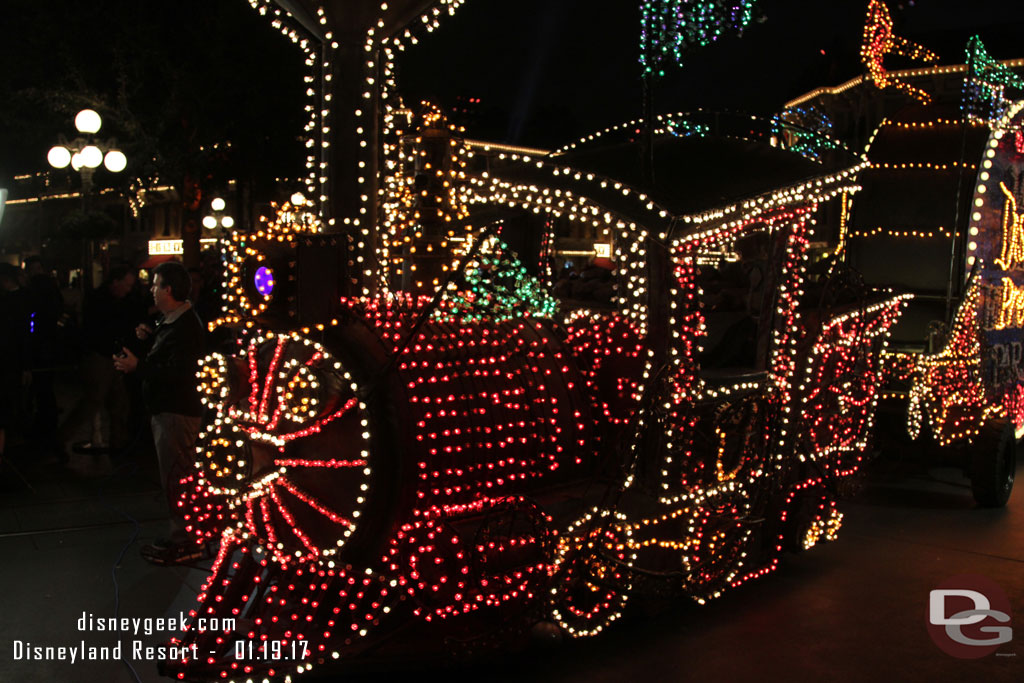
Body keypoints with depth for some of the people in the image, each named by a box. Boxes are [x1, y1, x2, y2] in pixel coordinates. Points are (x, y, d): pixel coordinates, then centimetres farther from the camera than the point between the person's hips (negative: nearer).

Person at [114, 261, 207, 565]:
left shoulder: (185, 326, -21)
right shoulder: (173, 321, 13)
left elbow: (177, 373, -27)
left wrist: (137, 366, -22)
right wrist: (150, 337, 9)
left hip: (176, 412, -11)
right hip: (166, 409, 11)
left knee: (176, 477, -5)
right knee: (174, 476, 17)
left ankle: (187, 543, 3)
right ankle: (181, 536, 28)